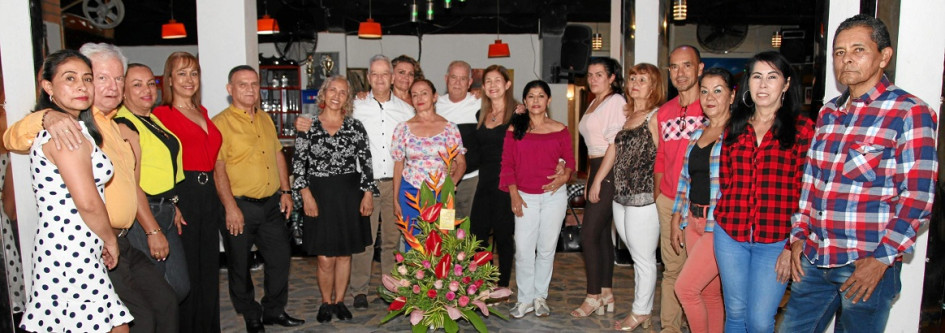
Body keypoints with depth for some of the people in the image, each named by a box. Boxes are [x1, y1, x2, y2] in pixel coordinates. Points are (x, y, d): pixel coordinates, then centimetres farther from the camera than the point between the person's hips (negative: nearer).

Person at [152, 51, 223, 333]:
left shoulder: (202, 112, 16)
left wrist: (218, 199, 13)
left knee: (209, 265, 14)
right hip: (181, 195, -7)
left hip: (208, 194, 7)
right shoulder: (161, 114, -6)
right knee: (186, 266, 1)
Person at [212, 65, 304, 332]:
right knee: (240, 267, 8)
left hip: (272, 204, 6)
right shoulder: (220, 123, -10)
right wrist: (231, 207, -18)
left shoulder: (266, 119, 12)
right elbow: (218, 168, -15)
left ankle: (274, 311, 30)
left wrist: (286, 191, 11)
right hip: (240, 207, -6)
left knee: (280, 259, 13)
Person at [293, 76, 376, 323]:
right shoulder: (308, 126, 0)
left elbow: (366, 162, 4)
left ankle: (339, 301, 25)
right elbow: (299, 162, 0)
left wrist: (368, 194, -1)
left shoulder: (355, 126, 4)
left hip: (350, 195, 2)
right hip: (320, 195, -1)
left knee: (344, 254, 9)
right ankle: (326, 302, 20)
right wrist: (306, 195, -7)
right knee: (325, 258, -2)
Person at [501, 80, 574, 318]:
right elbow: (507, 164, 3)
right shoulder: (515, 129, 3)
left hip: (554, 195, 0)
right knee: (523, 249, -1)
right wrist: (514, 195, -4)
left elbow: (570, 160, 8)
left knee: (546, 248, 8)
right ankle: (525, 299, 13)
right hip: (525, 197, 0)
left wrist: (566, 175, -14)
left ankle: (540, 296, 23)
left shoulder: (559, 130, 2)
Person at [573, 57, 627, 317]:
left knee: (589, 235, -9)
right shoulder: (594, 103, 18)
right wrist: (590, 179, 15)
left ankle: (593, 297, 1)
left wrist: (598, 180, -17)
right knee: (602, 234, 11)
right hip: (596, 170, 10)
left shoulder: (616, 102, -10)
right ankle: (606, 295, 18)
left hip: (609, 172, -10)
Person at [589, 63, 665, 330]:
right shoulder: (627, 115, 15)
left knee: (644, 259, 4)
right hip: (621, 198, 8)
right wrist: (597, 181, 16)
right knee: (638, 257, 15)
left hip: (644, 199, -8)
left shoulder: (656, 117, -9)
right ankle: (644, 311, 26)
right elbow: (615, 148, 18)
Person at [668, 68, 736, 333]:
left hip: (721, 224, -7)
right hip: (694, 220, 7)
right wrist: (676, 221, 15)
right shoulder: (697, 134, 14)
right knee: (708, 292, 14)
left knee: (685, 287, -9)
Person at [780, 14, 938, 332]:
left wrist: (881, 259, -15)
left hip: (866, 265, -6)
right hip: (813, 259, 6)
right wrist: (799, 235, 10)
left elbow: (917, 197, -11)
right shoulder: (829, 113, 12)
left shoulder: (910, 112, -8)